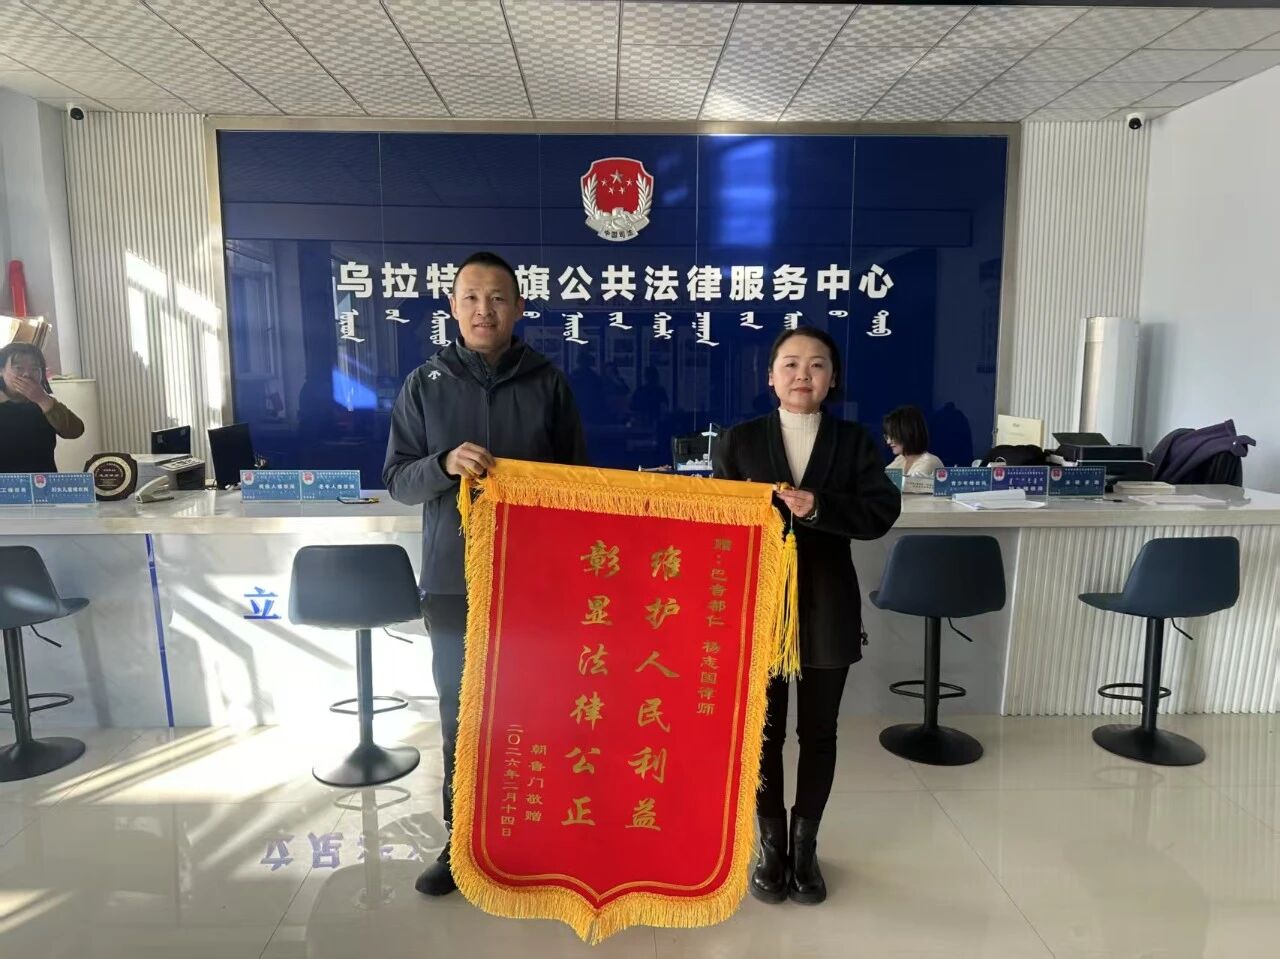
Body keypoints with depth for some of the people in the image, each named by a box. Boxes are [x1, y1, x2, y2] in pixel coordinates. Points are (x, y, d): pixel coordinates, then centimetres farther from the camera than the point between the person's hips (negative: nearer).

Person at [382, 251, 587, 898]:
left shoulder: (548, 383, 1)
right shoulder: (424, 385, 2)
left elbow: (578, 479, 6)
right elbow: (396, 481, 1)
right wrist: (443, 465, -19)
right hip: (453, 580, 1)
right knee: (461, 712, 11)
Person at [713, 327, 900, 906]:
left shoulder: (855, 442, 3)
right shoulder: (739, 441, 1)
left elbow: (883, 511, -7)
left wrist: (820, 508, -19)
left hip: (826, 608, 1)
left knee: (818, 731, 13)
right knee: (762, 729, 9)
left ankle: (806, 845, 32)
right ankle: (772, 844, 28)